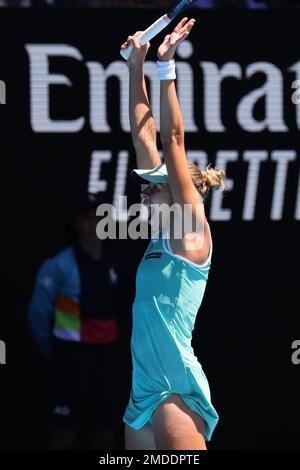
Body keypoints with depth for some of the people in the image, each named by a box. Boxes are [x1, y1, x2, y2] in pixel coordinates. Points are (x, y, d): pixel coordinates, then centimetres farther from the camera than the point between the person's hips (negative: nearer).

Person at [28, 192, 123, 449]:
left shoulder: (114, 263, 5)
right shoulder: (60, 265, -10)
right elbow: (39, 313, -3)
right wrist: (51, 351, 7)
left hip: (106, 355, 5)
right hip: (72, 355, -5)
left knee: (105, 434, 7)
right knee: (65, 433, -4)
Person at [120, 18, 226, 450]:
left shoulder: (192, 234, -5)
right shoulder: (162, 232, 13)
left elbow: (173, 141, -10)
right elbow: (145, 137, 12)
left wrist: (166, 68, -10)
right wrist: (136, 66, 10)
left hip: (178, 393, -8)